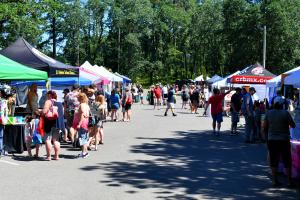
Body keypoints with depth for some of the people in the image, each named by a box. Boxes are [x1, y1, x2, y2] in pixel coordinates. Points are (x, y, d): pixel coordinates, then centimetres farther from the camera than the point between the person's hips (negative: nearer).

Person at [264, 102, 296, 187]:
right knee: (287, 161, 8)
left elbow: (265, 126, 2)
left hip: (271, 140, 3)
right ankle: (289, 181, 11)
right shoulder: (285, 113, -11)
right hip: (284, 140, -2)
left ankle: (274, 180, 11)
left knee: (274, 161, 9)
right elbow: (293, 125, -3)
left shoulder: (269, 113, -3)